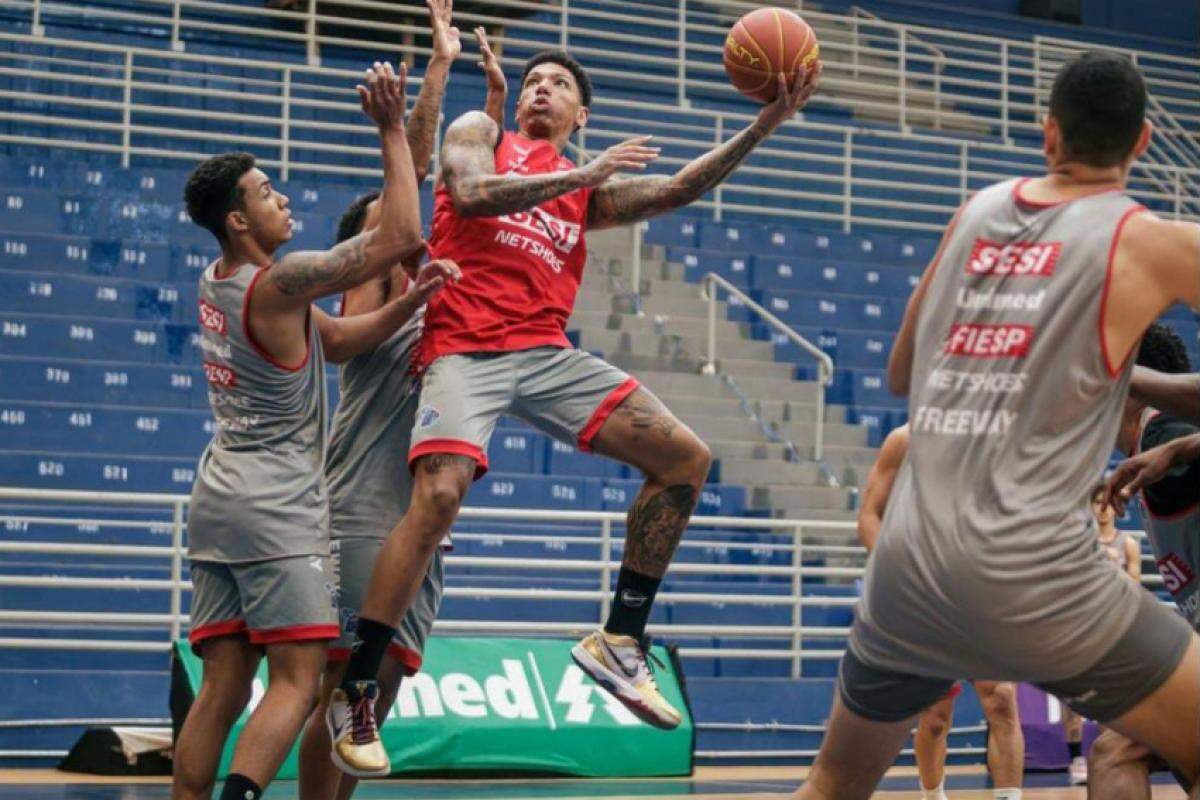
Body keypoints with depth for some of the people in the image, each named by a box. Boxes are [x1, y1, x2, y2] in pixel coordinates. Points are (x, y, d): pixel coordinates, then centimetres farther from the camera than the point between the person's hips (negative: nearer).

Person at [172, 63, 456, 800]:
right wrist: (392, 129, -11)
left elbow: (336, 340, 18)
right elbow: (402, 235, -15)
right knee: (298, 679, -9)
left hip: (218, 497, 9)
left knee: (223, 687, 6)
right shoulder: (281, 282, -14)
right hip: (275, 508, -8)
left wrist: (413, 300, 7)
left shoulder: (220, 282, 13)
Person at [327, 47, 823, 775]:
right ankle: (353, 695, -14)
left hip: (548, 353, 6)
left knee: (686, 458, -3)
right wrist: (584, 173, -10)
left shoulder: (590, 189, 24)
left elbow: (675, 190, 12)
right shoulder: (478, 133, 13)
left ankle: (620, 641, 5)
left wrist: (764, 125, 2)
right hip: (467, 350, -5)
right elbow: (472, 193, -9)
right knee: (438, 496, -26)